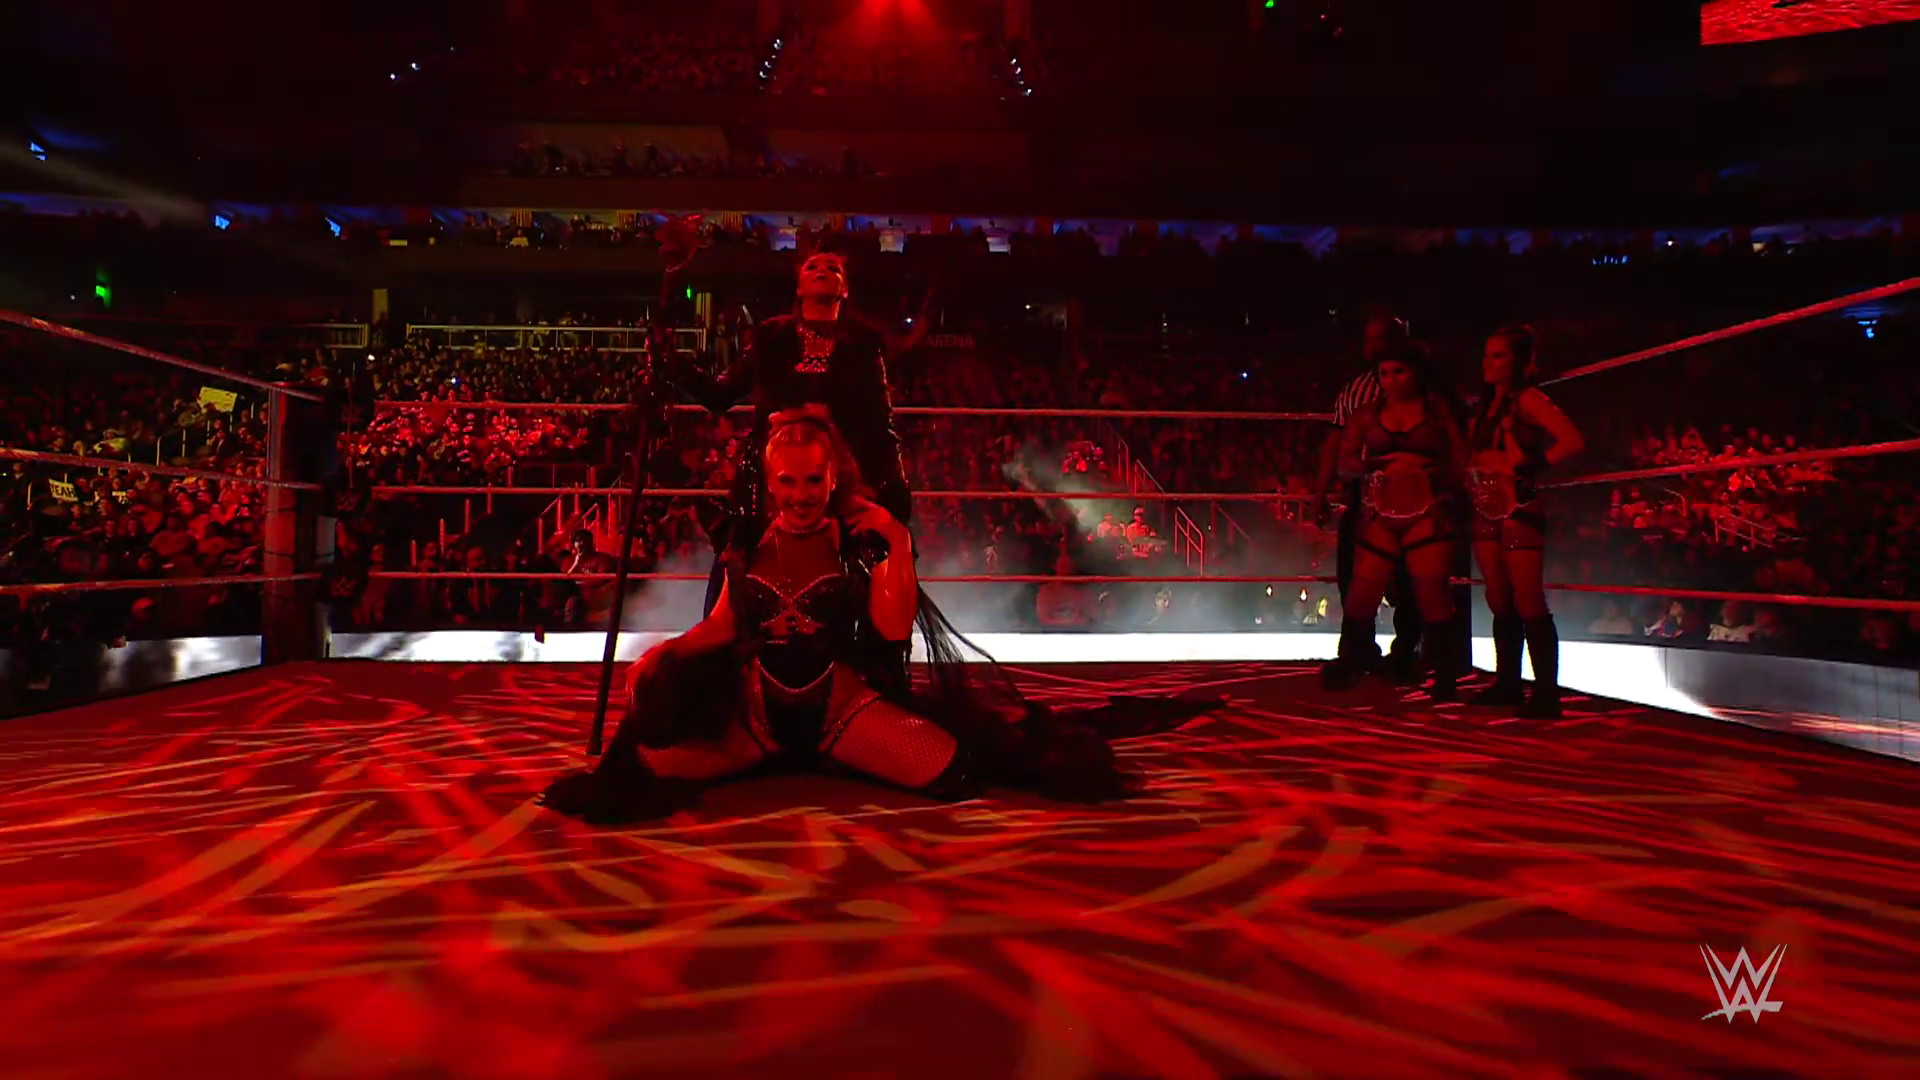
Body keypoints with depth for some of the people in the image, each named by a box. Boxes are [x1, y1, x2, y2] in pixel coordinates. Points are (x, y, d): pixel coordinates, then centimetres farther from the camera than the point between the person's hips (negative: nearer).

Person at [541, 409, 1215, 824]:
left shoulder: (860, 539, -4)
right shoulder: (748, 541, 3)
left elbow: (895, 629, -13)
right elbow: (723, 625, 11)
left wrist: (899, 549, -20)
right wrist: (663, 654, -3)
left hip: (843, 703, -2)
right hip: (751, 707, 3)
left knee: (944, 764, -26)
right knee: (652, 761, -19)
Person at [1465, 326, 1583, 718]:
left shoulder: (1527, 399, -5)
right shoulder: (1488, 405, 17)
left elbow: (1572, 440, -18)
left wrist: (1526, 468, -18)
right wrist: (1472, 474, -3)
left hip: (1518, 508, -7)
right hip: (1486, 510, 8)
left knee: (1528, 602, -9)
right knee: (1499, 602, 11)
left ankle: (1546, 693, -5)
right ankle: (1507, 683, 20)